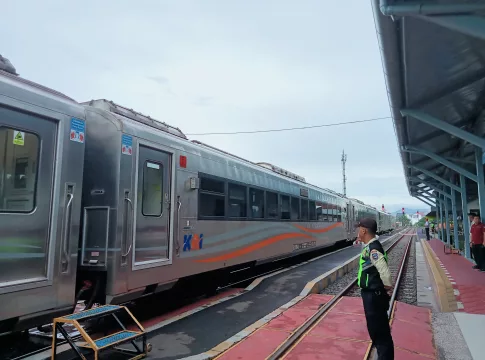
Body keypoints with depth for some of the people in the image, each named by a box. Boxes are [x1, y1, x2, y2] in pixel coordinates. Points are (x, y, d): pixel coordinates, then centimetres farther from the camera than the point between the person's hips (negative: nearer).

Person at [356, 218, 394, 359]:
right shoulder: (370, 247, 6)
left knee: (379, 332, 3)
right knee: (377, 330, 23)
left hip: (374, 296, -10)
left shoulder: (373, 249, -24)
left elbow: (385, 272, -30)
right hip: (371, 294, 10)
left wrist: (387, 286, -15)